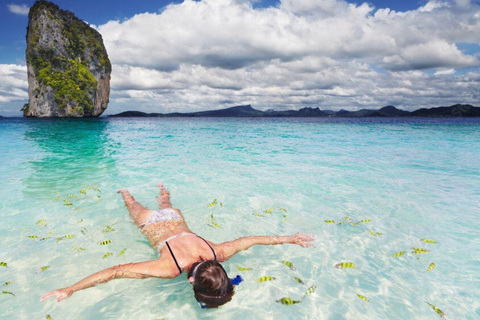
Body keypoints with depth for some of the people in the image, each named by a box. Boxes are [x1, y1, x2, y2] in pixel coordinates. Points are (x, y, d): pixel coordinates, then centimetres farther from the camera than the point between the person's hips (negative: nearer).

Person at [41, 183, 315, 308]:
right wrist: (70, 290, -49)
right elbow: (116, 271, -48)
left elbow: (250, 239, -27)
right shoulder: (169, 269, -47)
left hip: (176, 221, 2)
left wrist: (290, 239, -19)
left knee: (167, 207, 39)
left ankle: (163, 192, 70)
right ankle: (125, 194, 62)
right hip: (154, 225, -2)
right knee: (138, 212, 34)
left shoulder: (218, 254, -38)